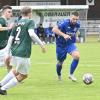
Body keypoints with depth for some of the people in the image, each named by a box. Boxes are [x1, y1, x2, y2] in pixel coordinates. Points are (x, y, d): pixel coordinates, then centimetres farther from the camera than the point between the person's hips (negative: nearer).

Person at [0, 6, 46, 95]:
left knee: (17, 70, 32)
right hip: (23, 53, -7)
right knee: (23, 75, 11)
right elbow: (31, 34, -21)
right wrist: (41, 44, -15)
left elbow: (10, 39, 12)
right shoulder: (30, 22, -2)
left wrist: (7, 54, 15)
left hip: (14, 52, 7)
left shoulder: (17, 23, 15)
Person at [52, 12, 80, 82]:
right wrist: (64, 35, -44)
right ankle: (59, 76, 44)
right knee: (60, 62, 11)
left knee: (77, 56, -25)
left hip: (71, 44, 3)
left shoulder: (77, 24, -6)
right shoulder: (64, 23, -25)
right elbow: (54, 29, -37)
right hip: (61, 44, -3)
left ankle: (71, 74, -10)